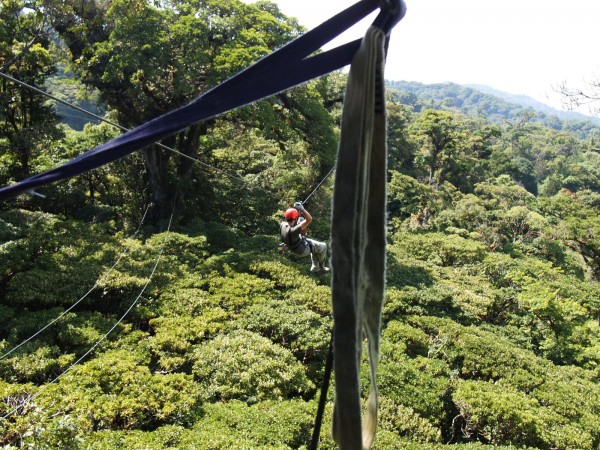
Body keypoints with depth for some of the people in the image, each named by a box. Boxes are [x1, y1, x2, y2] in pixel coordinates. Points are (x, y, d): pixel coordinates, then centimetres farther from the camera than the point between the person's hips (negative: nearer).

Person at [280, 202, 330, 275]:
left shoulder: (282, 225, -20)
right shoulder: (293, 230, -43)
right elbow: (309, 219, -43)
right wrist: (302, 209, -41)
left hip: (294, 247, 8)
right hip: (303, 250, -8)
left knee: (315, 245, 29)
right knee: (323, 246, 13)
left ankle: (315, 269, 38)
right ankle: (321, 267, 36)